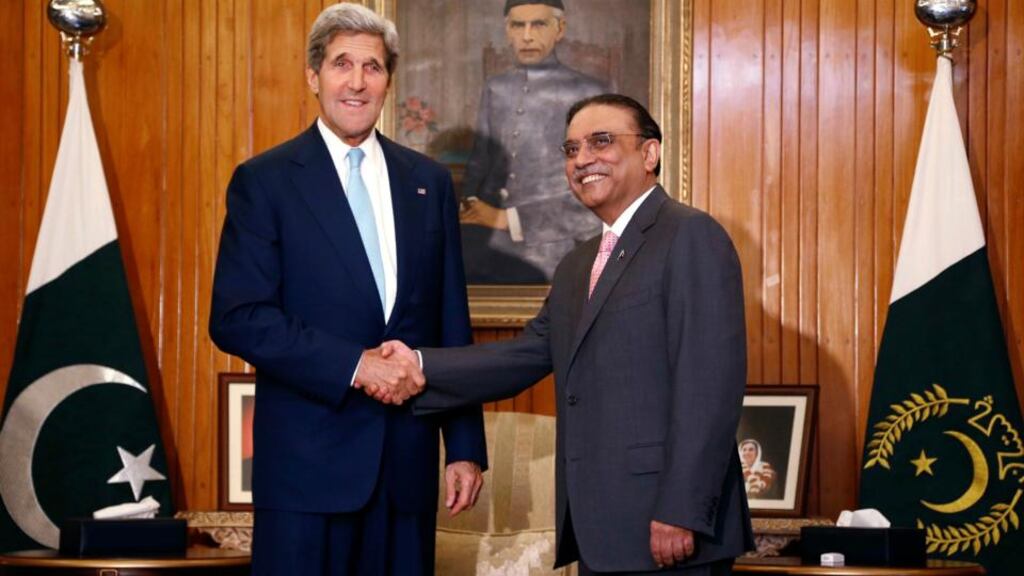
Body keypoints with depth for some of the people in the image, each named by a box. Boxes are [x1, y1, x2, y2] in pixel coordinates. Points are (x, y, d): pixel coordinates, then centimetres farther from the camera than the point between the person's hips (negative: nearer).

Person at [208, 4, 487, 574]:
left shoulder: (429, 182, 11)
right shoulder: (265, 181, -1)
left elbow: (452, 325, 12)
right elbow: (237, 318, -9)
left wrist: (466, 447, 8)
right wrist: (355, 366, -17)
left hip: (408, 461, 4)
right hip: (308, 461, -3)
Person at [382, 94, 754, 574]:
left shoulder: (691, 236, -8)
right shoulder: (578, 267, 20)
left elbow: (710, 385, -16)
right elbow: (528, 356, 11)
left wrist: (681, 514, -21)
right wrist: (421, 366, -2)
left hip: (666, 527, -8)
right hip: (600, 532, 8)